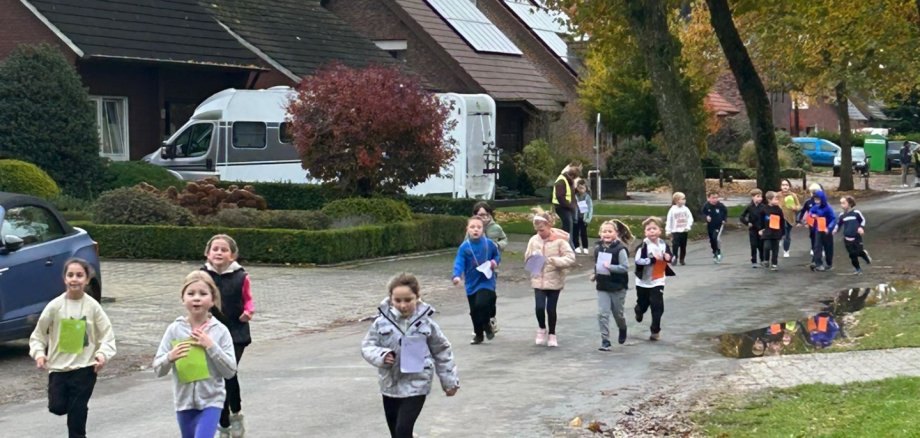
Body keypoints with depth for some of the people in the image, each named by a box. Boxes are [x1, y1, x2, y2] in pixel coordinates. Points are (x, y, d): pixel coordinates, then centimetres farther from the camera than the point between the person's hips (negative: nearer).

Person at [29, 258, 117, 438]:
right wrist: (39, 353, -13)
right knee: (57, 407, -5)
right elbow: (38, 334, 3)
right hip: (58, 366, 1)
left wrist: (103, 354, -20)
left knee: (77, 415, 0)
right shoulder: (55, 306, -4)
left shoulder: (93, 306, -5)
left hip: (85, 368, -1)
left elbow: (107, 336, -2)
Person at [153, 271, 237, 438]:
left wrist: (211, 346, -18)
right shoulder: (175, 330, -4)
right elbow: (158, 369, -3)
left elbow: (230, 371, -9)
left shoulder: (220, 331, -7)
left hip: (211, 400, -3)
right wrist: (170, 357, -24)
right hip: (185, 401, 3)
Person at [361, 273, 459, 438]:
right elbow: (367, 346, 0)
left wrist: (449, 380, 8)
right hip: (390, 385, 3)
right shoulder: (382, 322, -7)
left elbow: (442, 351, 3)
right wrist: (381, 356, -21)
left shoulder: (426, 323, -8)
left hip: (415, 385, -3)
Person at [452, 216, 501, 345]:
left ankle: (486, 326, 7)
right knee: (474, 311, 10)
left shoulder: (489, 244, -5)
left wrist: (495, 262, -9)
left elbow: (497, 255, 12)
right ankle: (478, 334, 29)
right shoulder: (464, 247, -8)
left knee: (482, 304, -21)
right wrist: (457, 276, -33)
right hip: (471, 284, 2)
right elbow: (459, 263, -16)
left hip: (486, 282, -2)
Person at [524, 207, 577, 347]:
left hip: (554, 280, -2)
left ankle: (552, 335, 24)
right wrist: (533, 262, -12)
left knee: (551, 308, 5)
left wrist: (553, 260, -23)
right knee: (539, 307, -8)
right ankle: (542, 329, 20)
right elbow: (527, 258, 10)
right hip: (538, 280, 2)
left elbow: (571, 258, -14)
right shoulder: (534, 240, 0)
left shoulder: (560, 240, -10)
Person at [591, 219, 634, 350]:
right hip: (602, 287, 3)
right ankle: (605, 341, 0)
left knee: (618, 313, 13)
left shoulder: (620, 249, -15)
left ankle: (622, 329, 44)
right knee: (602, 314, -6)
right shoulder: (598, 248, 1)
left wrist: (610, 267, -27)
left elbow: (625, 267, -20)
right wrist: (595, 274, 4)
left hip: (618, 287, -3)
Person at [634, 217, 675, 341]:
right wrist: (653, 259, -27)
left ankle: (656, 330, 4)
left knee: (658, 306, -6)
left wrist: (668, 258, -16)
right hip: (643, 281, -2)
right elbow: (638, 260, -25)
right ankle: (639, 311, 53)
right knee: (643, 304, 17)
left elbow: (672, 258, 7)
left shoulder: (663, 244, -3)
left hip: (658, 281, 2)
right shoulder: (644, 245, -17)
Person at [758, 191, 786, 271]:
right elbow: (761, 220, 4)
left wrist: (783, 233, 8)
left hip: (776, 233, 2)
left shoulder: (779, 210, 2)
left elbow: (782, 222, 7)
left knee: (775, 249, 6)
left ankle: (774, 264, 14)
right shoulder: (764, 209, -4)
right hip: (767, 232, -2)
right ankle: (766, 260, 10)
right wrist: (760, 229, 2)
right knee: (767, 247, -12)